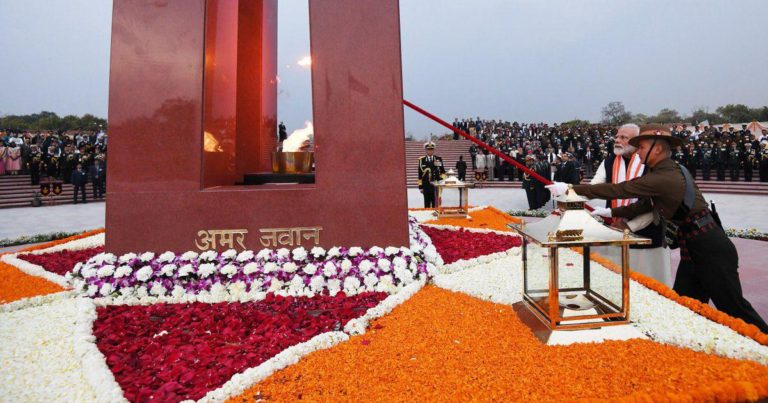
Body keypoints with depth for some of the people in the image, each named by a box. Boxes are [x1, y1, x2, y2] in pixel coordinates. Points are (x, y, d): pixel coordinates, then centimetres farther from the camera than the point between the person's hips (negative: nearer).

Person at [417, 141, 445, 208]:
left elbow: (443, 172, 12)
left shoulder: (439, 159, 6)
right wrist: (420, 186, 0)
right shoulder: (422, 160, 3)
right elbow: (420, 174, 3)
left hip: (436, 186, 0)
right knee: (427, 204, 6)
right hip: (426, 186, 0)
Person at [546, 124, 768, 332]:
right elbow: (646, 204, 14)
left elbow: (618, 190, -25)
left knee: (733, 307, 4)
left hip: (711, 248, -10)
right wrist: (610, 213, 9)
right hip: (693, 247, 10)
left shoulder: (664, 178, -22)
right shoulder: (670, 171, 9)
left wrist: (571, 188, -22)